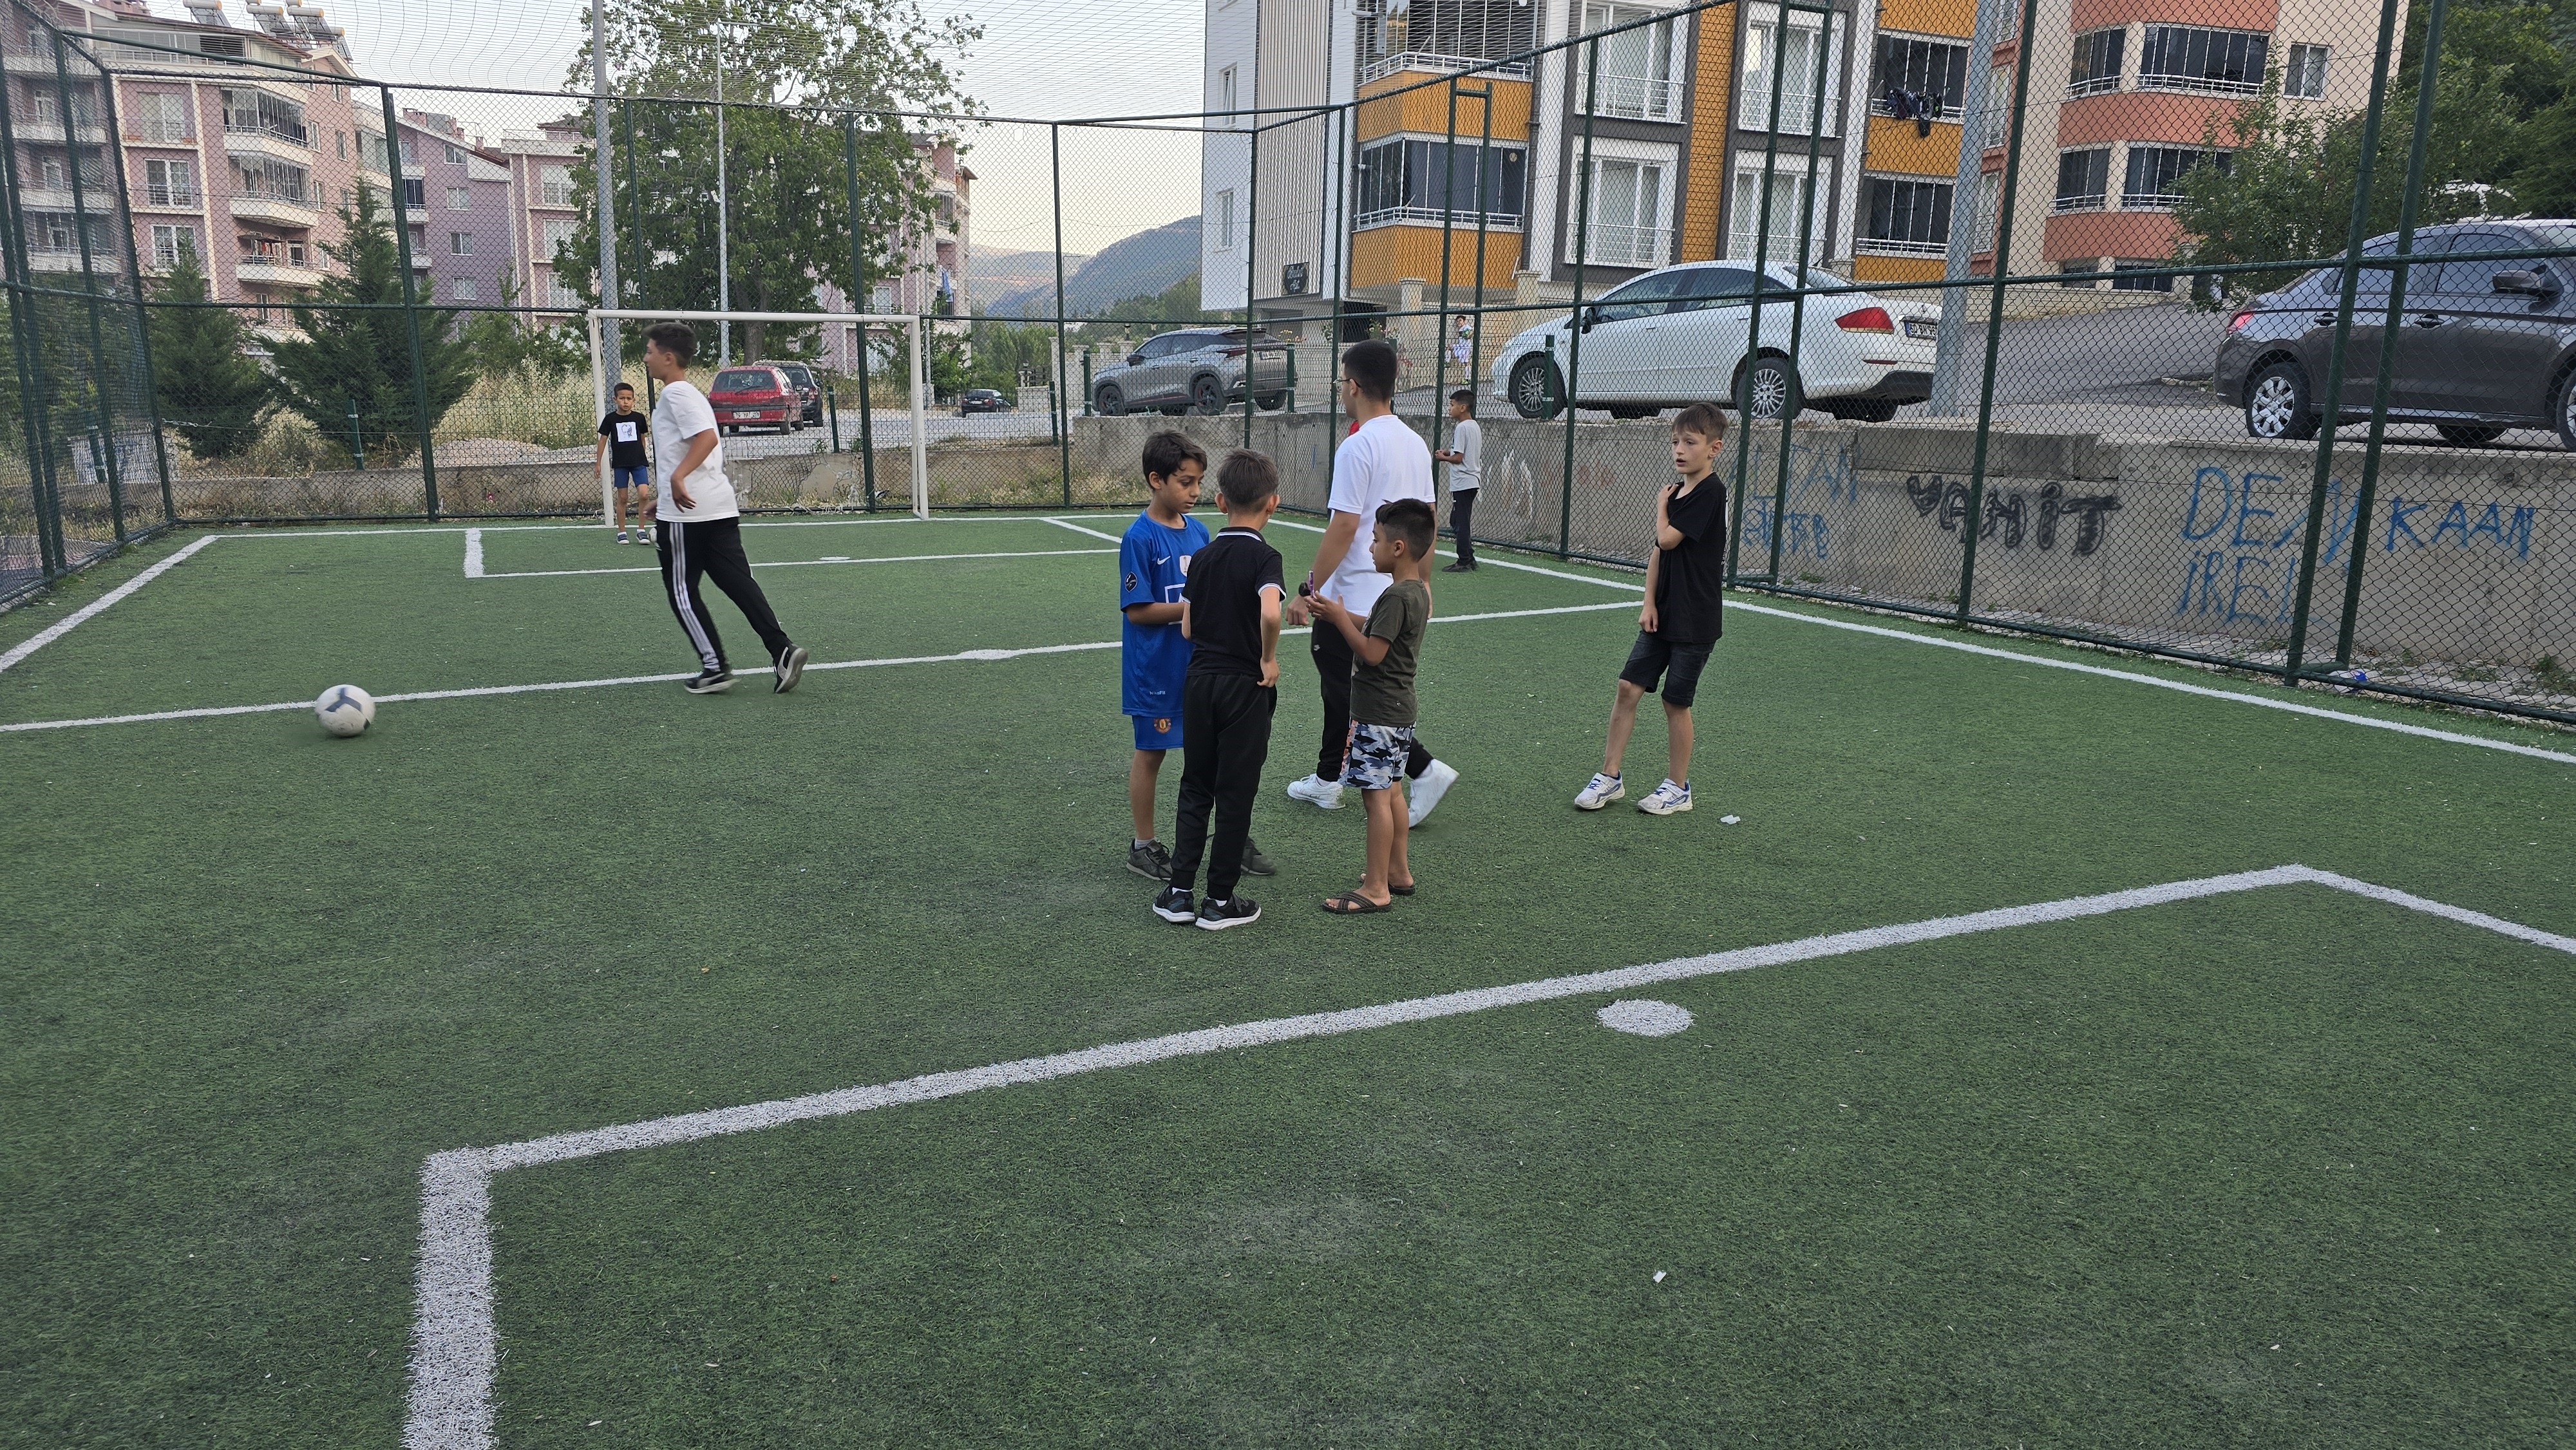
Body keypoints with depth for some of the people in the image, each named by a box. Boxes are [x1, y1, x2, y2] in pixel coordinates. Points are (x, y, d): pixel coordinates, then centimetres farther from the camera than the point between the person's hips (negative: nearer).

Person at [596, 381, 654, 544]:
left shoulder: (639, 418, 2)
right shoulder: (610, 419, 0)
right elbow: (603, 440, 6)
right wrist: (598, 462, 6)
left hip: (639, 462, 0)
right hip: (620, 464, 0)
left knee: (644, 494, -14)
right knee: (622, 498, 4)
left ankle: (641, 530, -2)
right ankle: (621, 532, 14)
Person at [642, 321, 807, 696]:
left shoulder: (676, 393, -9)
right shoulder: (688, 392, 22)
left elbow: (707, 437, -24)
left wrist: (678, 476, -34)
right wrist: (665, 499, 32)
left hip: (687, 512, -9)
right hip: (719, 507, 9)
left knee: (682, 592, 2)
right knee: (738, 582, 1)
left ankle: (715, 667, 1)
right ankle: (782, 649, -11)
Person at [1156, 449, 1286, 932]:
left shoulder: (1202, 556, 4)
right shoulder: (1263, 557, -13)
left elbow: (1187, 628, 7)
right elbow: (1270, 612, -31)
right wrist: (1268, 659, -15)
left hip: (1200, 680, 5)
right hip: (1245, 686, -5)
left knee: (1195, 787, 15)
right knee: (1235, 793, 5)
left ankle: (1178, 892, 15)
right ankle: (1219, 901, 12)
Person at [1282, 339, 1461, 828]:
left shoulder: (1358, 446, -17)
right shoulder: (1416, 444, 8)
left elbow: (1343, 527, -21)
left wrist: (1309, 590, -15)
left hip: (1352, 595, -9)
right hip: (1396, 594, 9)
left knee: (1349, 691, 0)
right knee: (1340, 683, 19)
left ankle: (1425, 769, -4)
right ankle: (1327, 781, 28)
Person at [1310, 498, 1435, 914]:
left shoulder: (1396, 596, -21)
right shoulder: (1417, 591, 10)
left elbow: (1371, 652, -23)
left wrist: (1340, 618, -13)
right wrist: (1343, 616, 9)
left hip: (1379, 715, -10)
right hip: (1397, 711, 10)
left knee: (1376, 796, -6)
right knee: (1388, 792, 19)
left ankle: (1376, 890, -1)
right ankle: (1398, 872, 29)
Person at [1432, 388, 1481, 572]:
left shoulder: (1462, 428, -14)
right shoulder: (1475, 427, 14)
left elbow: (1458, 458, -18)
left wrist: (1443, 458, -1)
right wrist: (1450, 453, 12)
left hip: (1463, 482, -10)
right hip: (1473, 480, 10)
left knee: (1461, 522, -6)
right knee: (1458, 521, 15)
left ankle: (1464, 562, -4)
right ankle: (1469, 560, 16)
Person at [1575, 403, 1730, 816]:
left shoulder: (1711, 493, -15)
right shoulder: (1675, 490, 9)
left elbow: (1667, 539, -19)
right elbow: (1657, 552, 10)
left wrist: (1661, 505, 0)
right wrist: (1649, 603, 1)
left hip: (1694, 622, -7)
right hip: (1663, 615, 7)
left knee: (1676, 701, 2)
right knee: (1629, 687, 3)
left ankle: (1678, 787, 18)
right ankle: (1609, 777, 11)